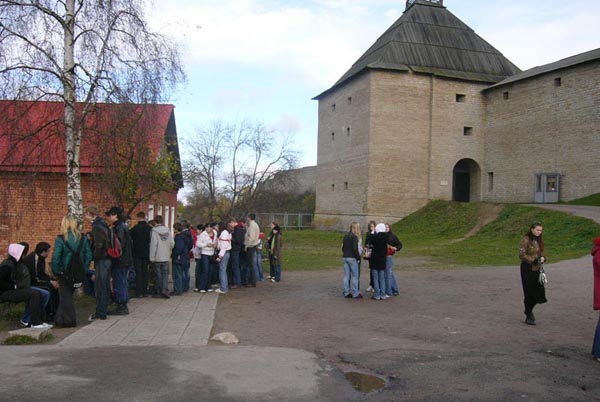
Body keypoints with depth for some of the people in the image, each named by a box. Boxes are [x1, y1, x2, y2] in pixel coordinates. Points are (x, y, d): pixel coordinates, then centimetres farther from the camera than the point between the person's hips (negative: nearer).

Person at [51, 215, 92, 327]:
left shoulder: (60, 239, -12)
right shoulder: (82, 237, 1)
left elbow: (55, 257, -16)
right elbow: (88, 254, 3)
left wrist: (56, 272, -5)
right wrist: (84, 269, 9)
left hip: (65, 272, -4)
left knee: (66, 296, 9)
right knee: (68, 294, 18)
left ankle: (69, 320, 11)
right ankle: (60, 318, 27)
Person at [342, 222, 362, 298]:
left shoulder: (346, 236, 10)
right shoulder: (354, 236, -13)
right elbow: (355, 248, -18)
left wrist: (345, 254, 16)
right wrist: (358, 257, -8)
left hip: (345, 257, 7)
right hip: (352, 258, -7)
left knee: (346, 276, 10)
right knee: (355, 276, 1)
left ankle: (346, 293, 13)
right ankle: (355, 294, 3)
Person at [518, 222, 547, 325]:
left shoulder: (539, 240, 11)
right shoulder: (525, 240, -11)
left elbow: (541, 253, 19)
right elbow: (521, 255, -15)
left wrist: (542, 258, -3)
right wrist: (533, 260, -22)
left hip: (536, 269, 7)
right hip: (527, 269, -7)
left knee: (539, 292, 5)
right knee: (529, 293, -1)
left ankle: (529, 310, 28)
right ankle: (528, 317, 12)